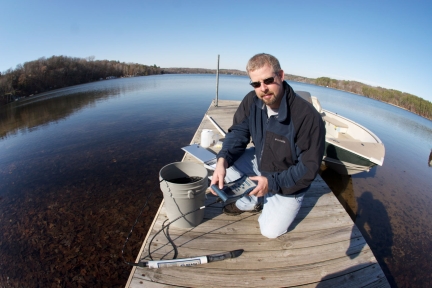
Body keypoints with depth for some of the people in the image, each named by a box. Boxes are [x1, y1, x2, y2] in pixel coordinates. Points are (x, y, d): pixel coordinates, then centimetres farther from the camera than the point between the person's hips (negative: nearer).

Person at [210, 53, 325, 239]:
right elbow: (238, 132, -14)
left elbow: (309, 167, -25)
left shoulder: (307, 116, -33)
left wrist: (272, 182, -28)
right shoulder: (252, 101, -16)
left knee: (271, 231, -2)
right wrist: (223, 161, -32)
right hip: (260, 162, 5)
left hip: (288, 180, -4)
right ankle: (251, 201, 9)